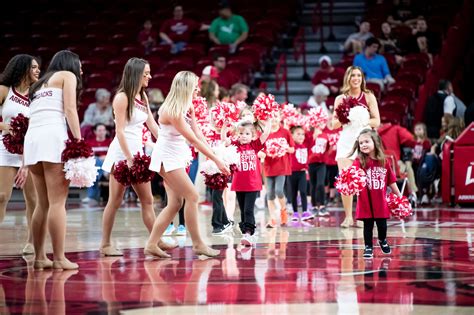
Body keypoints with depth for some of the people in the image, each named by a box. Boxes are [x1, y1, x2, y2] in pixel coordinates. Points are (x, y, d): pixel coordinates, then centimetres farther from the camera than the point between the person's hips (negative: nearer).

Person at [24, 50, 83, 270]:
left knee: (43, 203, 11)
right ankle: (59, 258, -12)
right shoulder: (67, 76, 13)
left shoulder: (40, 85, 31)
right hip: (53, 137, -7)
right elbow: (70, 109, -2)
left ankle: (39, 257, 9)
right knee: (57, 202, -8)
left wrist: (25, 163, 18)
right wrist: (79, 141, -10)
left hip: (31, 138, 7)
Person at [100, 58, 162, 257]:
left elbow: (152, 125, 16)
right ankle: (105, 244, 2)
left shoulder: (143, 97, 13)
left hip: (137, 152, 8)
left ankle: (156, 241, 12)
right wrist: (129, 159, -19)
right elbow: (119, 131, -14)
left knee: (147, 200, 9)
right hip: (121, 153, -8)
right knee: (115, 201, -4)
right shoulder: (122, 97, -10)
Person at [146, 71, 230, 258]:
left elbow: (197, 133, 4)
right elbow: (193, 140, -23)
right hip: (167, 157, -10)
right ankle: (198, 244, -2)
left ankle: (151, 245, 10)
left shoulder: (187, 107, 6)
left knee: (175, 203, 8)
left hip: (176, 157, 10)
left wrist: (213, 155, -6)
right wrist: (216, 160, -22)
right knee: (192, 197, -9)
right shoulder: (173, 111, -23)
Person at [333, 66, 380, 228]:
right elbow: (334, 124, 11)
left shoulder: (368, 96, 6)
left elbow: (377, 121, 1)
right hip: (345, 140, 1)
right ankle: (348, 216, 4)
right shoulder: (340, 99, 10)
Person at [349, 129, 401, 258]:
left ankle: (382, 241, 40)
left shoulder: (384, 161, 0)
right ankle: (368, 247, 19)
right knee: (368, 225, 4)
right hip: (366, 202, -3)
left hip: (381, 201, 3)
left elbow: (391, 181, 9)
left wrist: (399, 197, 13)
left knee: (382, 225, 13)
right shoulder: (359, 162, -10)